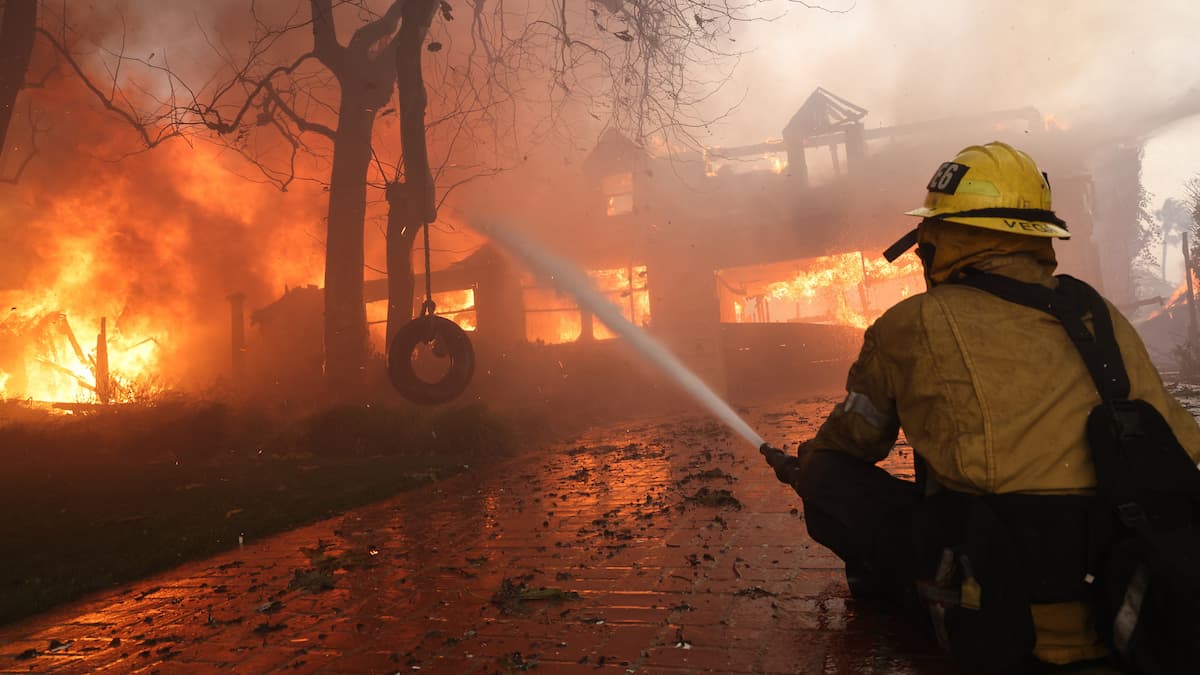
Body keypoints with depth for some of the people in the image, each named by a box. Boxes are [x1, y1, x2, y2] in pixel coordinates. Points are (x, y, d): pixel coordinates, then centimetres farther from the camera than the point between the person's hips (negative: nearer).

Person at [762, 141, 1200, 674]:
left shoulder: (913, 326, -6)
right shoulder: (1103, 319, 7)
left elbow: (852, 440, 9)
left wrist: (801, 465, 32)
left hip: (1000, 628, -6)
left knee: (825, 477, 4)